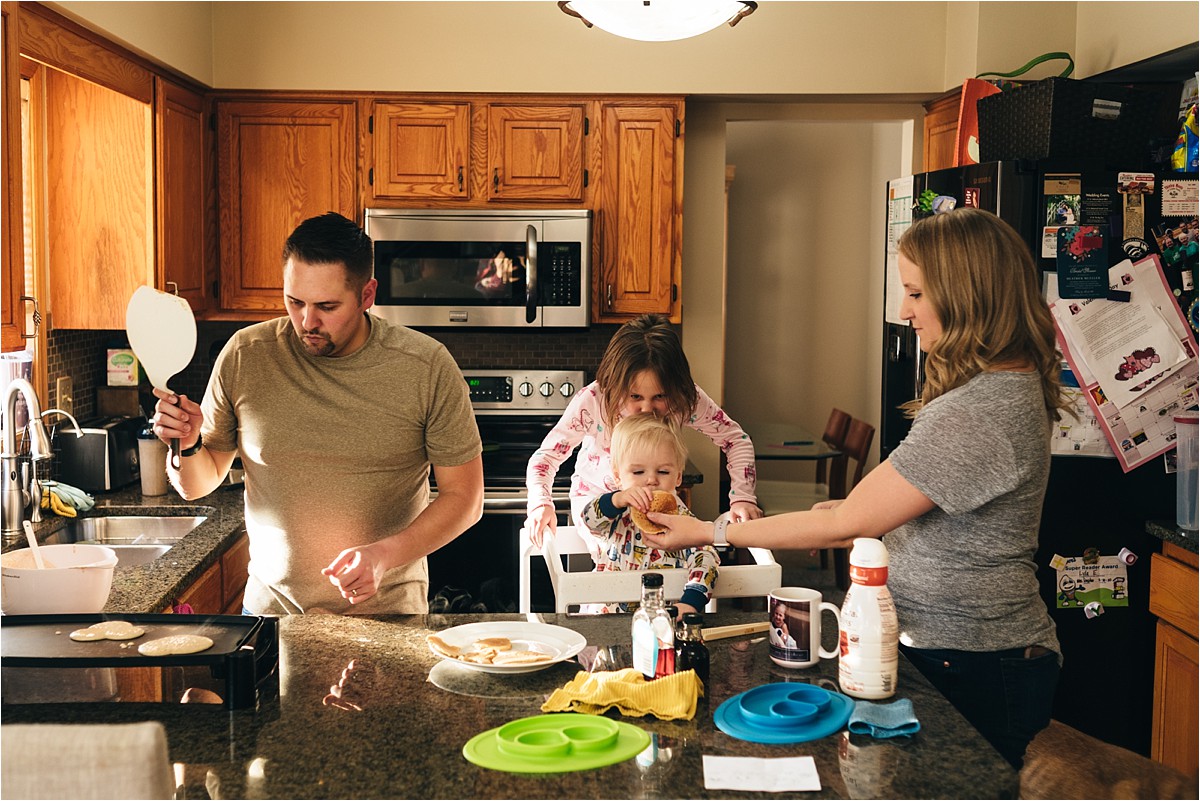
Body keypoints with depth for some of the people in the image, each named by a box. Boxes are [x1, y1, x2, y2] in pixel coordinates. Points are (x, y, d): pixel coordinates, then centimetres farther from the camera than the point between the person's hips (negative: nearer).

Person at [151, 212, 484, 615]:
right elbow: (199, 484, 6)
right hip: (271, 608, 2)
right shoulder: (244, 356, -5)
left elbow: (464, 497, -7)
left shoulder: (427, 367, -11)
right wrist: (187, 445, -16)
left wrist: (385, 555, -21)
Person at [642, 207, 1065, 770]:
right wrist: (871, 504, 3)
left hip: (976, 675, -10)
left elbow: (846, 525, -22)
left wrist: (708, 531, -14)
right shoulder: (1012, 384, 7)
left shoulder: (975, 415, -26)